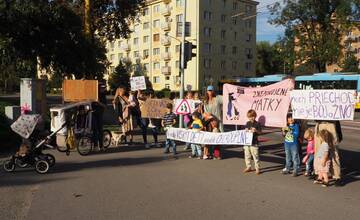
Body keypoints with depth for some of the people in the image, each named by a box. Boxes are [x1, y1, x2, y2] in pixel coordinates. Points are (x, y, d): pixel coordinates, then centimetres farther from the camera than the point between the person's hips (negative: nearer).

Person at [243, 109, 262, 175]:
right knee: (247, 155, 12)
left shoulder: (257, 124, -5)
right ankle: (248, 167, 25)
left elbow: (260, 132, -5)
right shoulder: (247, 123, 10)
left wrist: (256, 130, -23)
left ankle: (257, 168, 5)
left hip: (254, 143, -5)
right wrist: (246, 130, -7)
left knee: (255, 156, -3)